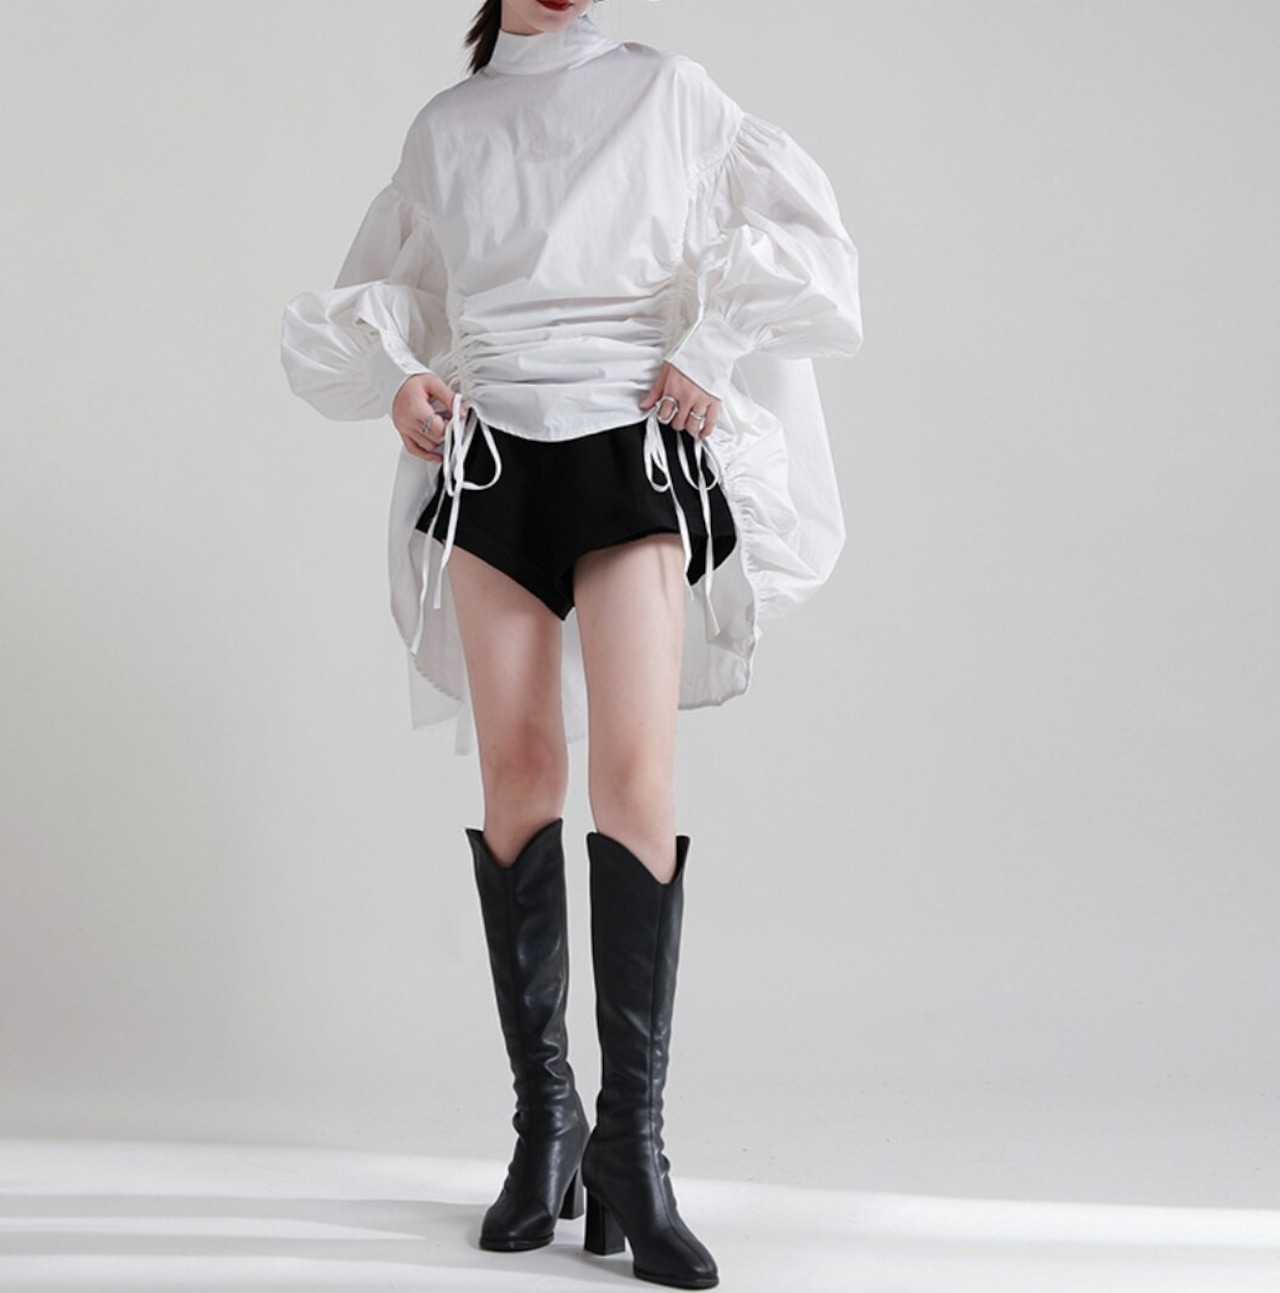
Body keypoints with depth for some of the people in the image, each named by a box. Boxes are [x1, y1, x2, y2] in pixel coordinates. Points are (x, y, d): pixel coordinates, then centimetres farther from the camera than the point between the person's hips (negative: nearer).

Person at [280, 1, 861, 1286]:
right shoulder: (444, 127, 14)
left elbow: (802, 229, 8)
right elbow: (373, 292, 24)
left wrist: (710, 351, -3)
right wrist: (396, 374, 4)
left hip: (630, 450, -2)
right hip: (488, 458, 2)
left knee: (636, 770, -14)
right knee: (518, 774, -3)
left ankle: (632, 1140, -13)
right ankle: (543, 1117, 5)